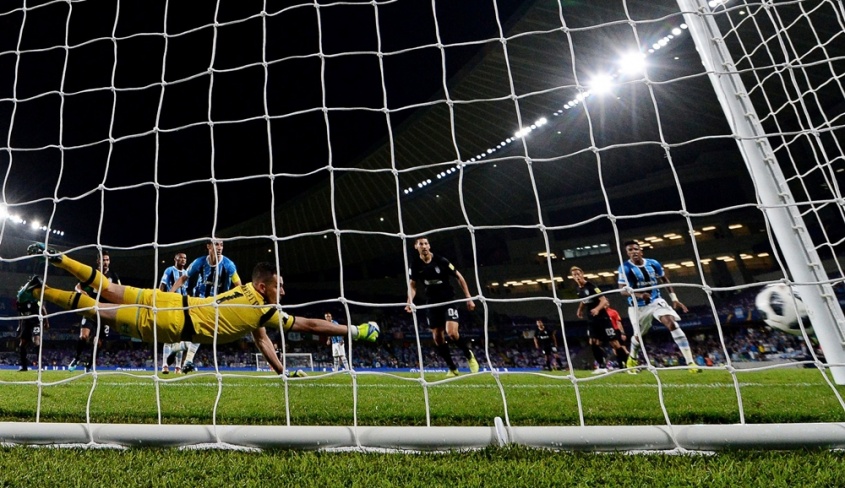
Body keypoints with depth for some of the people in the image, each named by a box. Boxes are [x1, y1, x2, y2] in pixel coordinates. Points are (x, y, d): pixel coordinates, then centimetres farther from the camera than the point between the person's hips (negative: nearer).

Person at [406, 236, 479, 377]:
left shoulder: (441, 261, -12)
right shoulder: (415, 264, -3)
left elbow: (459, 277, -3)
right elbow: (412, 285, 4)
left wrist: (468, 298, -6)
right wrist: (410, 301, -15)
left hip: (448, 300, -4)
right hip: (432, 303, 4)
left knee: (451, 332, -21)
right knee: (437, 338, 1)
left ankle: (469, 355, 7)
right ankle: (452, 368, 18)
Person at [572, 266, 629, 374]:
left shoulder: (591, 286, -16)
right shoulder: (579, 289, 7)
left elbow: (604, 300, -22)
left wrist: (597, 309, -38)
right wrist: (580, 310, 21)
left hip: (602, 318, -7)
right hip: (592, 320, 7)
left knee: (613, 342, -6)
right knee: (593, 343, -3)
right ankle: (602, 367, 4)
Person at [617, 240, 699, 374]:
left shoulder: (653, 263, -3)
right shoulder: (625, 267, -14)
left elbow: (665, 281, 12)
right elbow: (623, 290, -19)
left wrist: (674, 299, 5)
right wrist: (639, 295, -37)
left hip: (656, 301, 2)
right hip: (637, 306, -2)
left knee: (672, 324, -20)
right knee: (638, 335, 12)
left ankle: (690, 362, -19)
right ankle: (632, 359, 43)